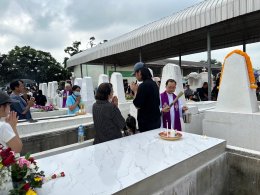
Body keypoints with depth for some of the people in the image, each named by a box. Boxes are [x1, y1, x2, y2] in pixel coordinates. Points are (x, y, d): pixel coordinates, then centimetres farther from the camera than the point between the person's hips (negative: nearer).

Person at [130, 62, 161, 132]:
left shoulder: (143, 85, -18)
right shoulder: (154, 84, 8)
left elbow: (137, 105, -18)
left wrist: (135, 91, -7)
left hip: (146, 121, -9)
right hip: (156, 119, 9)